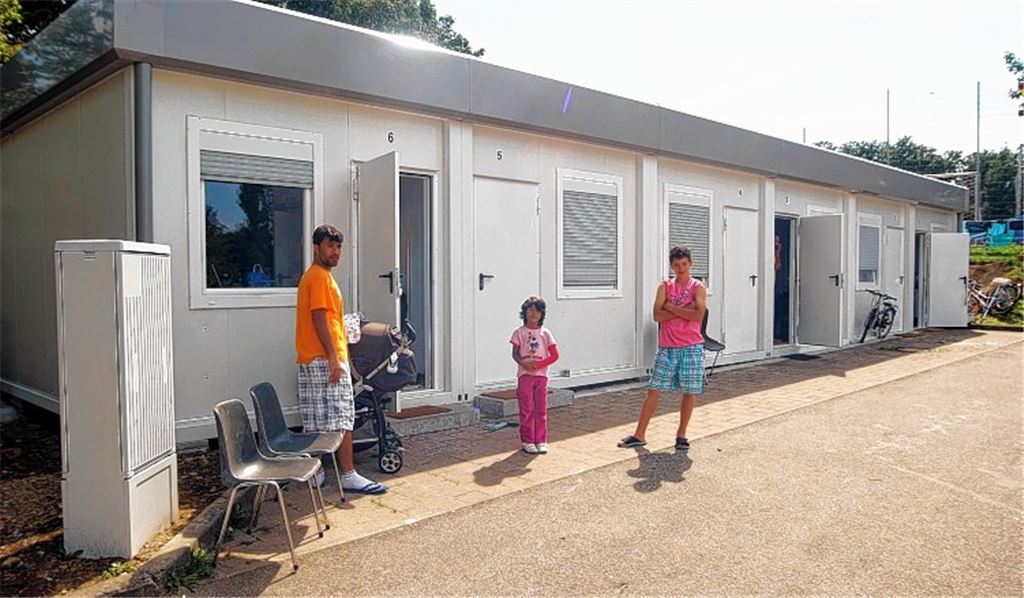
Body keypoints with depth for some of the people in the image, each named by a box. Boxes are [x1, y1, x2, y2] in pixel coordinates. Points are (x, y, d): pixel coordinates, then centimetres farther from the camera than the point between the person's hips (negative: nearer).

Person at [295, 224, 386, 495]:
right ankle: (349, 476, -2)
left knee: (315, 421, 11)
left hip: (310, 361, 10)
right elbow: (320, 319, -19)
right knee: (341, 420, -6)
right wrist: (333, 358, -21)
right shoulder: (321, 277, -12)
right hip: (325, 360, -10)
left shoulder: (312, 276, 19)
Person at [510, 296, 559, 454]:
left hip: (541, 375, 2)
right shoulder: (519, 332, 1)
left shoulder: (545, 333, 5)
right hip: (525, 375, -2)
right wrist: (524, 363, -22)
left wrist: (539, 364, -13)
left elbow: (555, 355, 1)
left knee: (541, 410, 6)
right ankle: (528, 441, 10)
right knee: (527, 410, 1)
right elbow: (515, 353, -2)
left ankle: (541, 441, 14)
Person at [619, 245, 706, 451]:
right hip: (667, 347, 1)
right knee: (654, 390, 2)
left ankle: (681, 435, 20)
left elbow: (698, 314, -15)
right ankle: (639, 435, 9)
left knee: (689, 392, 4)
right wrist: (684, 310, -12)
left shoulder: (698, 287, 1)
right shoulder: (665, 286, 7)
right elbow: (657, 315, -5)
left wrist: (671, 307, -10)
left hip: (691, 347, -1)